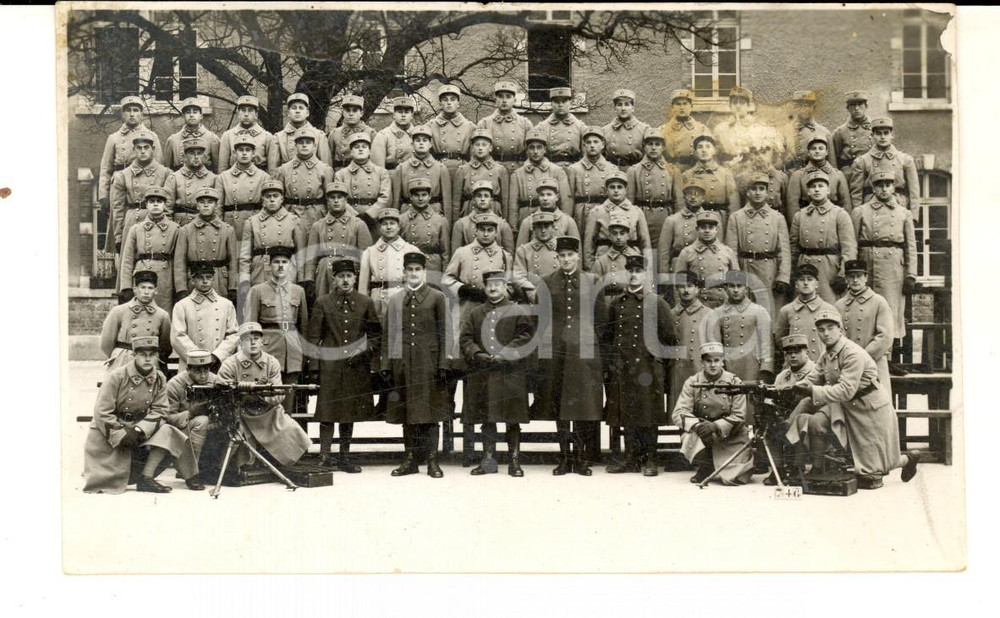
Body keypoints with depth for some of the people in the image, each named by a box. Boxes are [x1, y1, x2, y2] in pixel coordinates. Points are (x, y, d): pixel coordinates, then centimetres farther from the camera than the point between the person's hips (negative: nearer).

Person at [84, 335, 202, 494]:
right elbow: (102, 413, -17)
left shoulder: (159, 379, -3)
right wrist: (123, 435, -24)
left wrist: (140, 430, -23)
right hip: (108, 433, -4)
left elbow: (159, 411, -7)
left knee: (166, 432, -23)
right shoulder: (117, 377, -16)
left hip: (140, 427, 4)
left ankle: (146, 477, -20)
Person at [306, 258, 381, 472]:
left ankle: (345, 458, 17)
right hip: (330, 367, -2)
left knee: (350, 414, 8)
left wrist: (366, 350, -3)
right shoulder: (322, 302, 3)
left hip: (357, 368, 2)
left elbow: (377, 334, 13)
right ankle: (323, 457, 0)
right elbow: (313, 336, 4)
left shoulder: (366, 303, 7)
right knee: (328, 413, -5)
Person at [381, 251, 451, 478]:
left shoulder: (437, 297, 4)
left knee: (430, 411, -2)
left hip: (428, 364, -3)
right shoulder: (395, 300, 12)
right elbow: (388, 335, 11)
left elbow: (443, 333, 1)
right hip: (402, 363, 3)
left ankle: (432, 460, 3)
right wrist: (386, 366, 4)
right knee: (406, 412, 5)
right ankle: (411, 459, 12)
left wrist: (443, 365, -6)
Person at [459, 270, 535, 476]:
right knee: (486, 420, 6)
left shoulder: (518, 312, 5)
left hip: (510, 373, -3)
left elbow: (526, 337, -5)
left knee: (512, 420, -2)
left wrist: (504, 354, -16)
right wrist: (478, 354, -10)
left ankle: (514, 461, 6)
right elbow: (465, 339, 8)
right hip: (482, 375, 3)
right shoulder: (475, 314, 14)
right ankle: (488, 461, 15)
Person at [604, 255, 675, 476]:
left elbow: (669, 337, 2)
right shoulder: (617, 303, 11)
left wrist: (655, 353, 1)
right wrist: (612, 358, 11)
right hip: (623, 367, 4)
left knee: (648, 415, -2)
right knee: (626, 414, 5)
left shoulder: (657, 303, 0)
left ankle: (649, 460, 4)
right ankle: (631, 458, 13)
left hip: (647, 367, -4)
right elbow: (608, 334, 18)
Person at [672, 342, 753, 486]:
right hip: (702, 436, 1)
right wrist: (697, 424, -32)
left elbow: (739, 417, -10)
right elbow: (678, 413, -12)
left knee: (737, 478, -18)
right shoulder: (692, 383, -3)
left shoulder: (735, 383, -4)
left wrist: (716, 426, -28)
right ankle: (704, 467, -4)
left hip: (730, 438, -1)